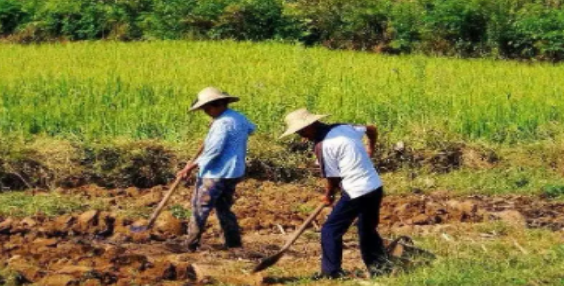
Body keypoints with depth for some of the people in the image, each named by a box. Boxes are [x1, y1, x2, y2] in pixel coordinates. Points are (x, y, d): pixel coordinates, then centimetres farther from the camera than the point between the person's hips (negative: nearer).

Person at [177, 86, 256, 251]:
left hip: (216, 174, -9)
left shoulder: (223, 123, -18)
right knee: (224, 208, 18)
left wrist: (191, 166, -18)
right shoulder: (240, 118, 11)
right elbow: (251, 128, 34)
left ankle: (191, 246, 2)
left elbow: (213, 150, -22)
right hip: (234, 173, 9)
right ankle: (234, 245, 15)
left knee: (200, 208, 0)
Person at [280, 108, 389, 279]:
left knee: (330, 231, 4)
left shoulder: (322, 146, -15)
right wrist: (370, 150, 40)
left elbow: (333, 178, -9)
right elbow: (372, 130, 22)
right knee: (368, 230, 25)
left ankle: (331, 273, 6)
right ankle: (380, 265, 27)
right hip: (376, 187, 8)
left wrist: (328, 196, 11)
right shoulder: (343, 128, 8)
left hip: (356, 192, -8)